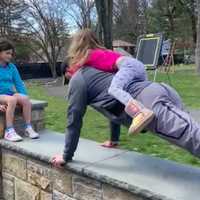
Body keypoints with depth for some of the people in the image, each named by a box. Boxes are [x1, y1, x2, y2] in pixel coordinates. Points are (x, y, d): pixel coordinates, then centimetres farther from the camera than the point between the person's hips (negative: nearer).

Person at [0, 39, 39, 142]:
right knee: (12, 99, -35)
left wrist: (24, 98, -5)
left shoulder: (12, 67, 10)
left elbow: (19, 84, 10)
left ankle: (28, 128, -21)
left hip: (10, 94, 4)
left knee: (25, 98, -25)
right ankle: (9, 131, -32)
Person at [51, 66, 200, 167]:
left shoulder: (78, 80, 16)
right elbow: (115, 107, 50)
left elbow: (74, 120, 15)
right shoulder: (96, 71, 40)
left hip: (147, 102, -9)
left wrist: (66, 157, 25)